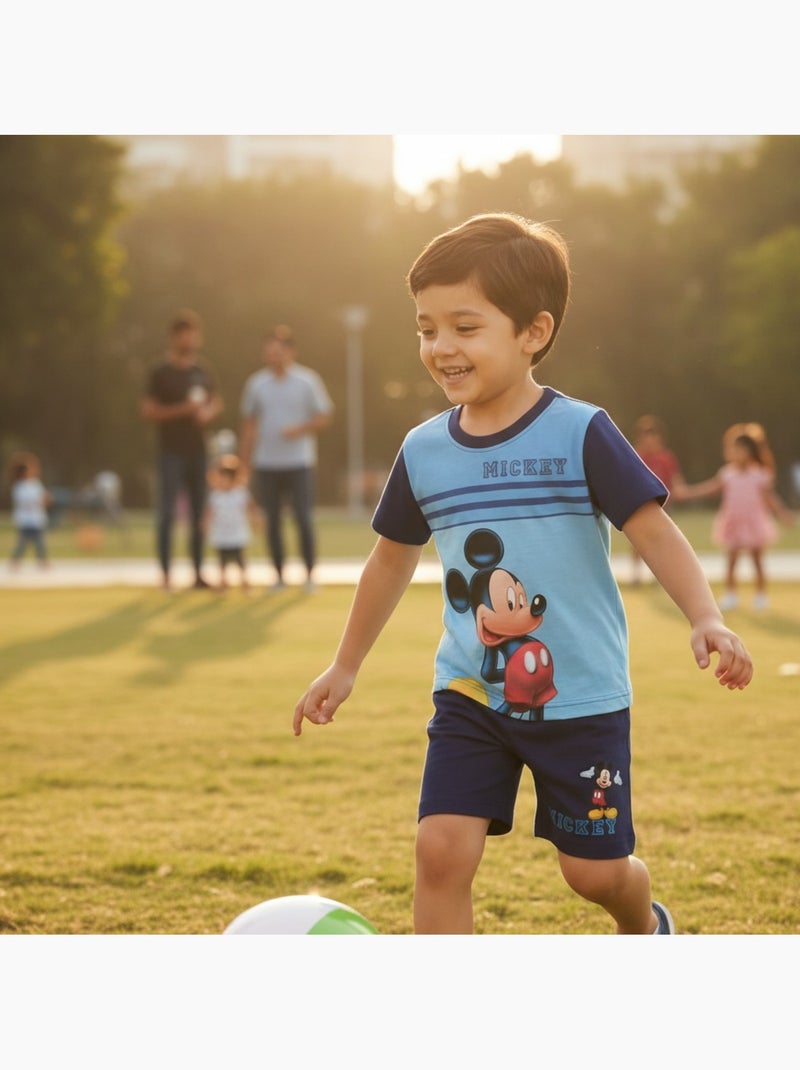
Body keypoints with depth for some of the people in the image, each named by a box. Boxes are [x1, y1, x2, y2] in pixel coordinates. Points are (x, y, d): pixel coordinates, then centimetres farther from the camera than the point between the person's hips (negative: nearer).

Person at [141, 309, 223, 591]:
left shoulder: (202, 370, 10)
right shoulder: (161, 373, -5)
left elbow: (216, 401, 20)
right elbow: (148, 411, -9)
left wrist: (209, 412, -3)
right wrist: (183, 409, -18)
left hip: (197, 451, 5)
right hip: (171, 452, -5)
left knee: (199, 514, 8)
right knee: (168, 512, -7)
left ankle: (198, 573, 14)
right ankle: (165, 573, -3)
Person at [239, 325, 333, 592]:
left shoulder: (307, 381, 0)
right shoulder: (256, 384, 6)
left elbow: (324, 417, 3)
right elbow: (249, 424, 11)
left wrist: (300, 430, -14)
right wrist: (244, 461, 8)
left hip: (299, 462, -2)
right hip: (266, 464, 2)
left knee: (304, 519, -5)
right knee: (272, 521, 4)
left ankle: (309, 575, 4)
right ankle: (279, 576, 12)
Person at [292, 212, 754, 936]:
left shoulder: (581, 434, -13)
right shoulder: (423, 452, 1)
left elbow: (655, 533, -14)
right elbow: (393, 559, 15)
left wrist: (707, 619, -30)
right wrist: (345, 667, 22)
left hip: (581, 698, -3)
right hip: (470, 693, 3)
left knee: (595, 869, 8)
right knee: (443, 847, -13)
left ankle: (644, 930, 44)